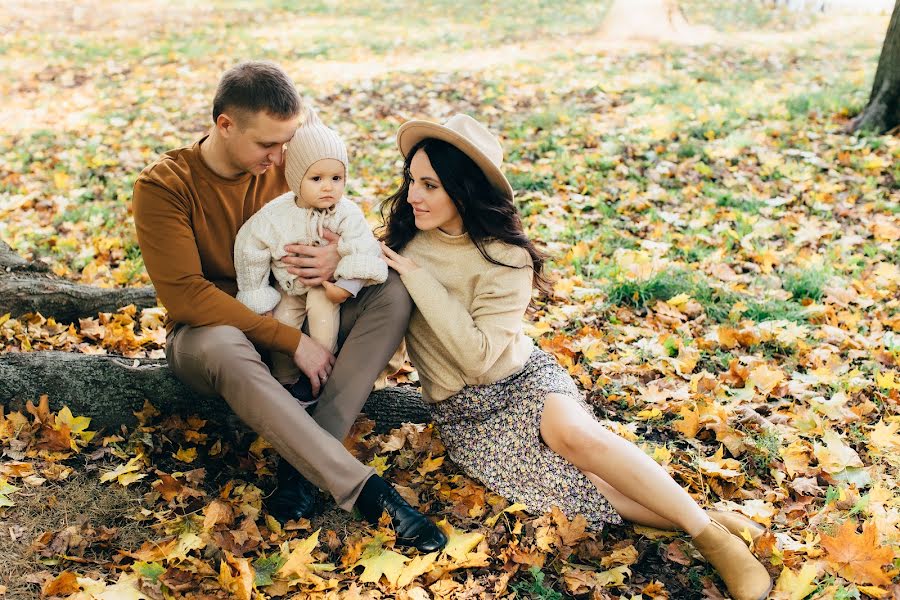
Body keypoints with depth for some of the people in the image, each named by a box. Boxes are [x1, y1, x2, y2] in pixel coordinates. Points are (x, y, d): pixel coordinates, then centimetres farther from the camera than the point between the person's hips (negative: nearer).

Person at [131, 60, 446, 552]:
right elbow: (185, 295, -23)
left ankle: (305, 465, -30)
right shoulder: (162, 187, -16)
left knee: (391, 294, -19)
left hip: (295, 316, 5)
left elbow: (347, 235, 5)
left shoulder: (285, 165, -3)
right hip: (208, 330, -4)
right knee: (221, 346, -42)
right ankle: (363, 489, -43)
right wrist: (292, 342, -28)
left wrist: (339, 260, -23)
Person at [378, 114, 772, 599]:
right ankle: (694, 521, -14)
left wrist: (419, 278, -22)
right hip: (464, 415, 2)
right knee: (573, 482, -24)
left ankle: (709, 528, -26)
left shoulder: (504, 258, -13)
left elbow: (478, 354, -21)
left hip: (523, 379, -2)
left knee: (574, 433, -36)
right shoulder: (404, 239, -2)